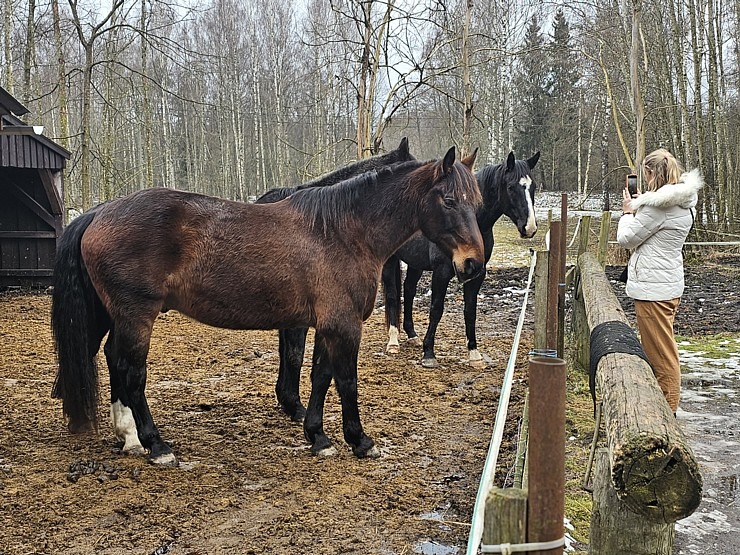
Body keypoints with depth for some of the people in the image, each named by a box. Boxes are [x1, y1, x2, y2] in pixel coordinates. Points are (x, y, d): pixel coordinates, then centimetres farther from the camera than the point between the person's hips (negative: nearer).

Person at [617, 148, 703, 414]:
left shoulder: (658, 205, -22)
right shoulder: (683, 201, 8)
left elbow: (626, 239, -13)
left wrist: (628, 211, 2)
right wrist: (640, 205, 10)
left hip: (653, 288, -10)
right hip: (669, 283, 10)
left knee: (660, 351, -1)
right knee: (660, 349, 20)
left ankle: (668, 409, 8)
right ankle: (665, 405, 32)